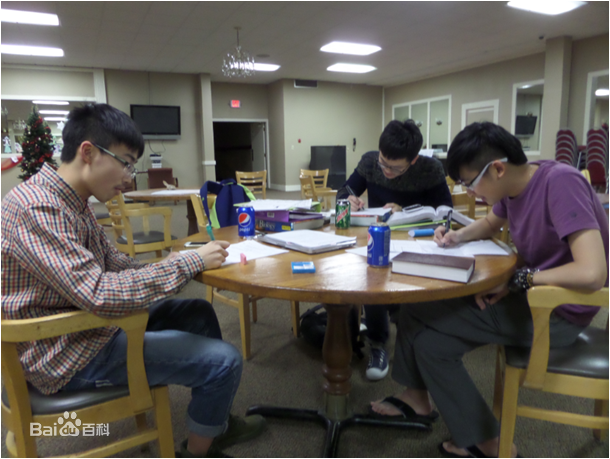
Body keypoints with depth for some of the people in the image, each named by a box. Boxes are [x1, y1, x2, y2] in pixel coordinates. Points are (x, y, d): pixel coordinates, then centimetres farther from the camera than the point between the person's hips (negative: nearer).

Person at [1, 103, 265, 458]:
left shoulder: (74, 201, 8)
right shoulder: (38, 207, -25)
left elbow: (113, 262, 13)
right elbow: (98, 293, -32)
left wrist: (165, 267, -4)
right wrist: (190, 263, -26)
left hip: (88, 324, 10)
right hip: (69, 352, -10)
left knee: (199, 313, 17)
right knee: (224, 360, -16)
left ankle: (217, 424, 29)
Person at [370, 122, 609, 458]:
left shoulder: (560, 182, -25)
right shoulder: (515, 185, 0)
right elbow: (490, 224, 21)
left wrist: (517, 278, -21)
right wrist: (459, 236, 0)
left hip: (556, 313, -8)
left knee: (427, 335, -8)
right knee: (420, 303, 7)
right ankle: (417, 397, 24)